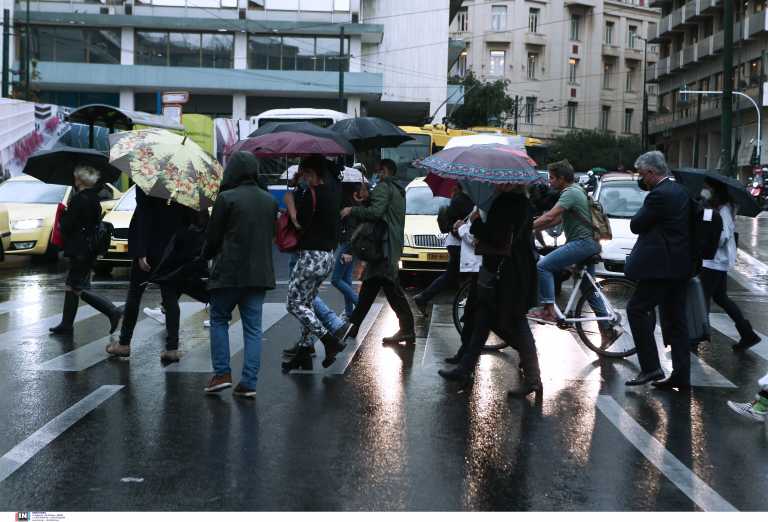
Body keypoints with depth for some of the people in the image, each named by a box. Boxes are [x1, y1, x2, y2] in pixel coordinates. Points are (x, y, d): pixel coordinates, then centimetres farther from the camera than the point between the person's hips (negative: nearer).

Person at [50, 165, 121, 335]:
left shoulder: (78, 200, -17)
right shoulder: (94, 199, 9)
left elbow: (67, 226, -16)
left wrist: (63, 216, 4)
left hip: (79, 251, -9)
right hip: (90, 249, 9)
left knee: (80, 289, -5)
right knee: (71, 286, 14)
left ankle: (112, 311, -13)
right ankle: (66, 325, 19)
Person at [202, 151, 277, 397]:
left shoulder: (226, 198, -11)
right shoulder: (270, 201, 7)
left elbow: (213, 236, -4)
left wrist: (207, 255, 16)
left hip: (229, 271, -4)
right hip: (259, 273, 5)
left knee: (219, 319, 13)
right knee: (253, 327, 7)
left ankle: (222, 373, 7)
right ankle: (248, 382, 4)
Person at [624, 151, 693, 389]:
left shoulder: (659, 195, -17)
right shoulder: (679, 190, 12)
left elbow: (636, 225, -11)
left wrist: (644, 208, 4)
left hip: (662, 266, -10)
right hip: (681, 265, 10)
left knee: (637, 309, -5)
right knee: (675, 319, 11)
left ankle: (651, 367, -8)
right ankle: (681, 376, 13)